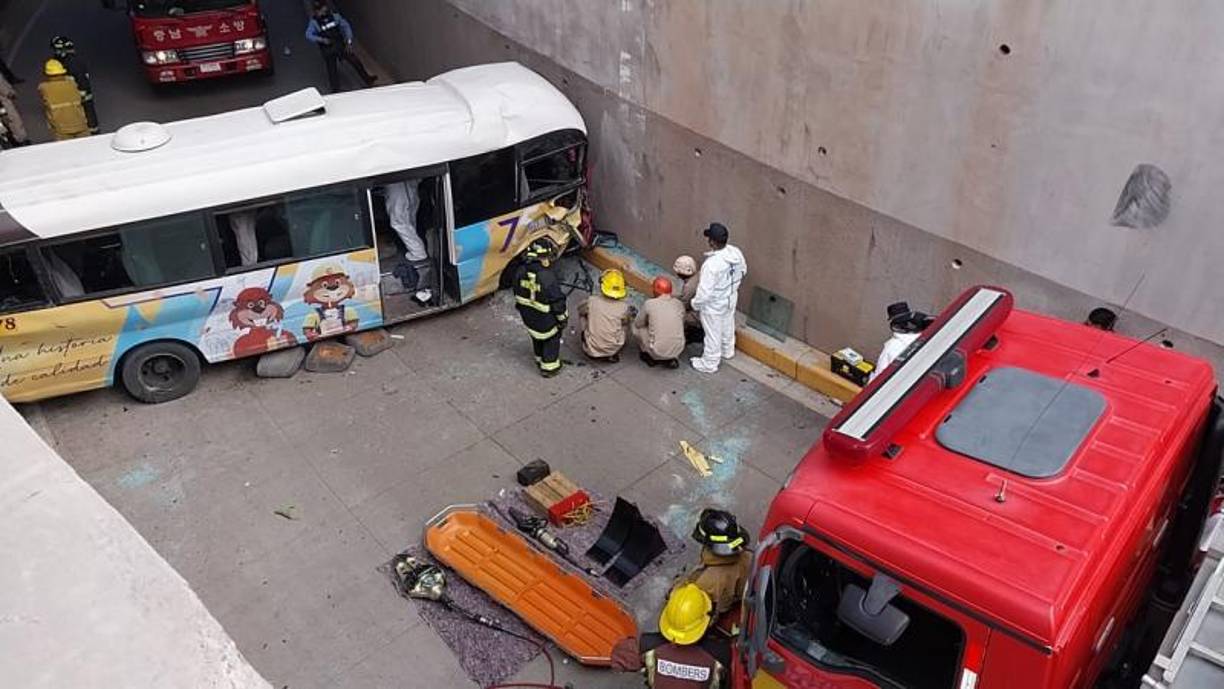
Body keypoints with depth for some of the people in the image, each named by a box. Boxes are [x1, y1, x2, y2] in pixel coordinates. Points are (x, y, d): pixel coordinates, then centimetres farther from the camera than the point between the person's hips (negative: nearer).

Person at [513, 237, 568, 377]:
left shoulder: (521, 271, -10)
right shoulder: (547, 276, -31)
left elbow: (517, 294, 5)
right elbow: (557, 300, -22)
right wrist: (562, 318, -6)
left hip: (528, 316, 6)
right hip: (545, 318, -6)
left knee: (537, 336, 29)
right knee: (552, 338, 18)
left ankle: (540, 359, 48)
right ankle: (549, 367, 25)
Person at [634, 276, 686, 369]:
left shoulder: (649, 304, -9)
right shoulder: (679, 304, 2)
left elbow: (638, 324, 5)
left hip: (658, 352, -3)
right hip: (678, 350, 3)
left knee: (636, 327, 16)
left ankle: (650, 357, 20)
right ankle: (670, 359, 19)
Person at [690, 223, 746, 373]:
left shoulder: (711, 264, -38)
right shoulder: (736, 253, -15)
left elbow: (704, 291, -30)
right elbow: (743, 270, 5)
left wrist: (695, 304, -12)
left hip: (714, 305, -7)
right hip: (730, 299, 7)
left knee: (713, 334, 13)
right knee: (727, 326, 30)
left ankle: (709, 364, 32)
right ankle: (727, 351, 54)